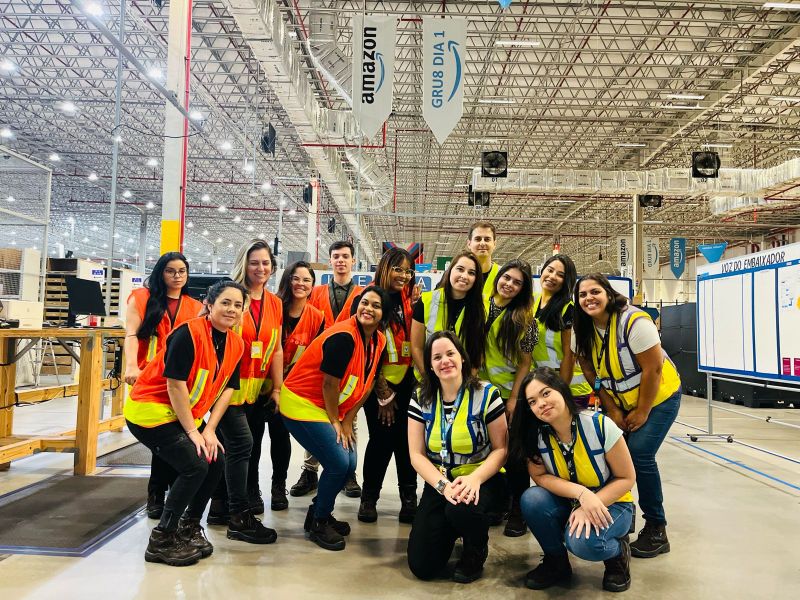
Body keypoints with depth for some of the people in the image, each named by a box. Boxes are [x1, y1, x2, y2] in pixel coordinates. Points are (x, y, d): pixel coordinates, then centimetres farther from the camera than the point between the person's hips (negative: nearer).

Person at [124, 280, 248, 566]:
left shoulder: (236, 344, 0)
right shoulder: (189, 333, -23)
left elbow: (226, 388, 3)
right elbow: (176, 384, -23)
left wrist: (209, 430, -6)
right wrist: (193, 431, -18)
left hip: (186, 415, 8)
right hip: (150, 411, -8)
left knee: (215, 462, 1)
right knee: (195, 466, -16)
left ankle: (189, 527, 21)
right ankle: (161, 541, -1)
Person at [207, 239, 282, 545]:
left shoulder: (274, 303, 8)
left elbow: (276, 349, 11)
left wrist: (277, 388, 8)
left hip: (258, 389, 6)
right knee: (243, 444, -8)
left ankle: (221, 506, 27)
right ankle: (239, 516, 4)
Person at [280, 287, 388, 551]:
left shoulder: (379, 341, 0)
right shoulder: (343, 336, -26)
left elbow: (367, 384, 6)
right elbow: (330, 383, -21)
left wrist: (347, 421, 2)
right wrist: (335, 422, -9)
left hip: (331, 409, 8)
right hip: (301, 404, -8)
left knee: (349, 464, 5)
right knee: (338, 463, -13)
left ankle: (321, 513, 30)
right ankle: (318, 524, 10)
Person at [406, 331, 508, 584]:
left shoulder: (486, 394, -9)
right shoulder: (421, 399, -2)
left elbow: (501, 449, -9)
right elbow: (417, 454, -4)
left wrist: (475, 479, -26)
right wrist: (443, 485, -22)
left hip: (482, 479, -3)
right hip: (439, 482, 3)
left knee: (461, 509, -38)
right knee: (422, 566, -7)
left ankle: (476, 552, 0)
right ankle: (451, 531, 29)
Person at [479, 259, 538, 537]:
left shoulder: (525, 320, -7)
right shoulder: (481, 306, 1)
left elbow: (525, 363, -7)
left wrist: (513, 399, -11)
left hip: (510, 394, -3)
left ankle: (518, 510, 17)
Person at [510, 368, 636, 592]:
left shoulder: (600, 426, -24)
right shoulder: (535, 435, -16)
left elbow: (627, 478, -15)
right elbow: (540, 476, -12)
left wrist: (590, 506, -26)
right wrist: (581, 494, -28)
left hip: (610, 503, -3)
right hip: (569, 503, 4)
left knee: (581, 541, -33)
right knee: (532, 499, -27)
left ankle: (618, 550, 4)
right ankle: (556, 562, 0)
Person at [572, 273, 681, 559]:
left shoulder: (634, 322, -26)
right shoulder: (584, 330, -7)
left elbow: (653, 369, -22)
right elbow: (594, 374, -1)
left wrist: (642, 412, -16)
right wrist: (612, 410, -6)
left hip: (658, 397, -6)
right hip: (619, 401, 6)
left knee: (639, 454, -16)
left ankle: (656, 530, 0)